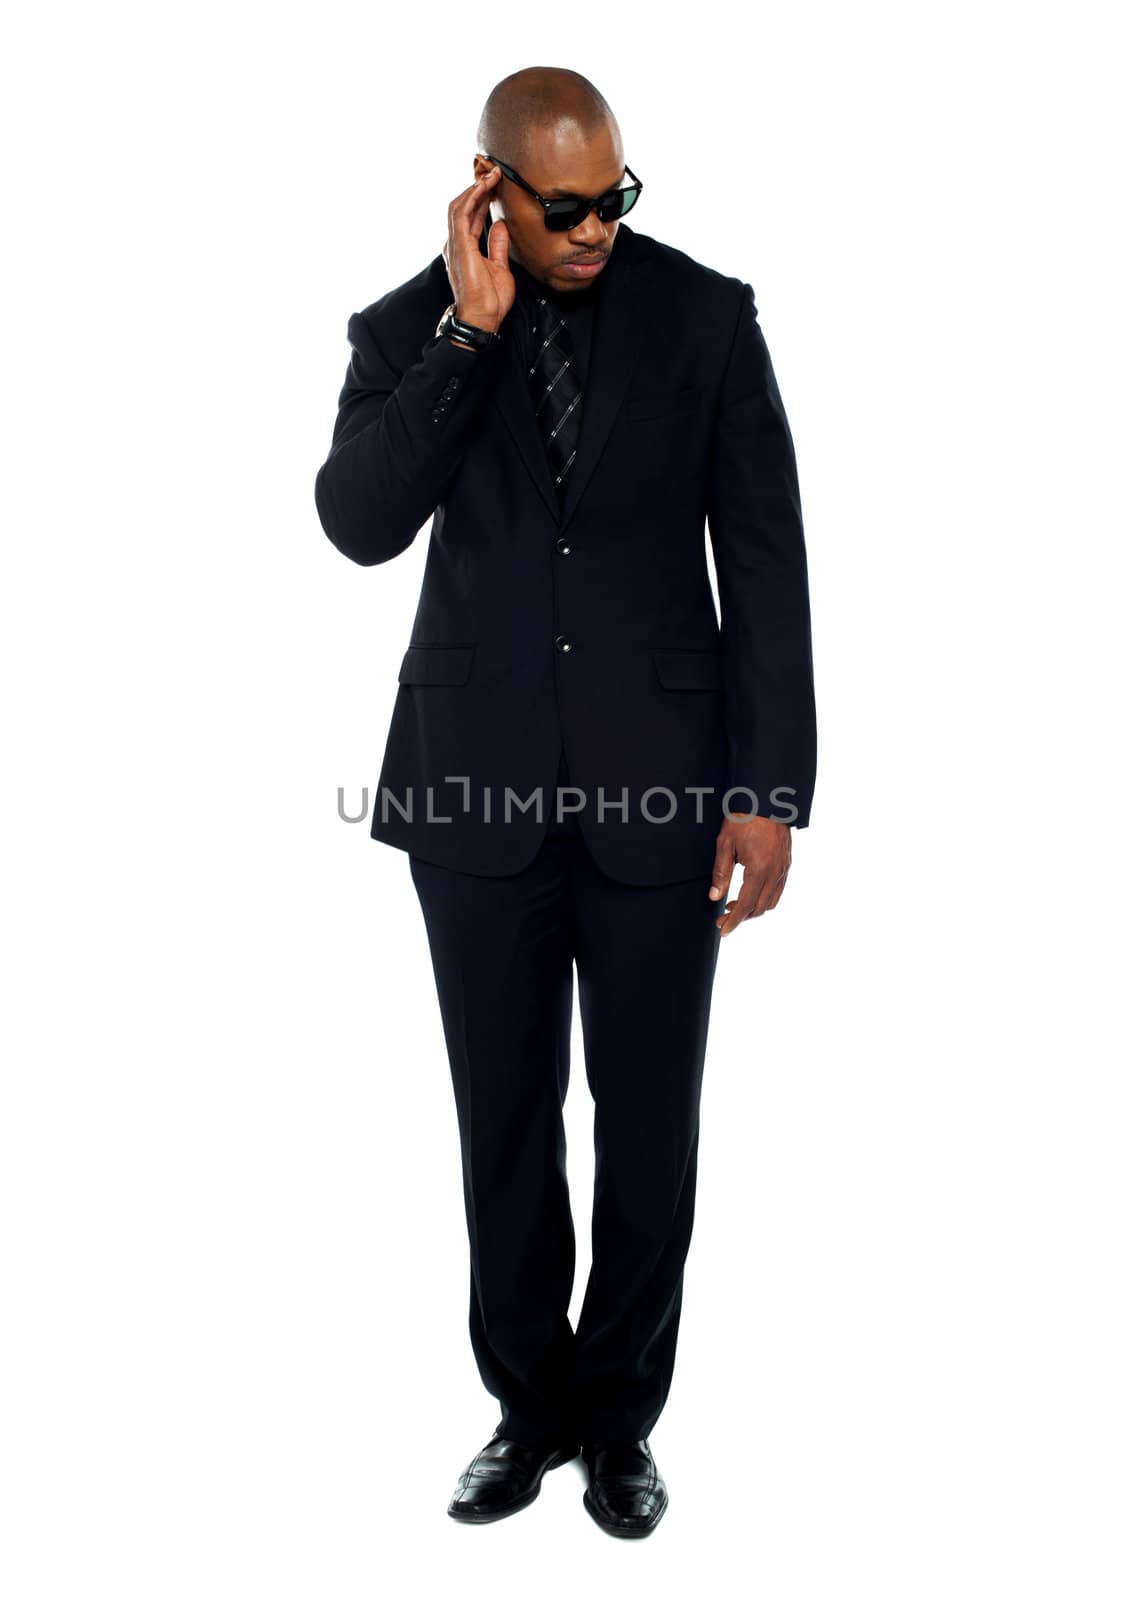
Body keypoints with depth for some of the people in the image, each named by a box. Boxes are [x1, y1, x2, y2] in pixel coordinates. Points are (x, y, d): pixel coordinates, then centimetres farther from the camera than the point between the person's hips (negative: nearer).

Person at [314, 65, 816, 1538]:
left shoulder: (707, 314, -2)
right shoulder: (408, 329, 1)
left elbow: (765, 559, -3)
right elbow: (361, 523, -15)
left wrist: (771, 787, -7)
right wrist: (469, 333, -19)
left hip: (662, 771, -1)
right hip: (477, 778, 1)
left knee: (648, 1123, 9)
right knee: (506, 1120, 12)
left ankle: (621, 1414, 30)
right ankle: (529, 1402, 33)